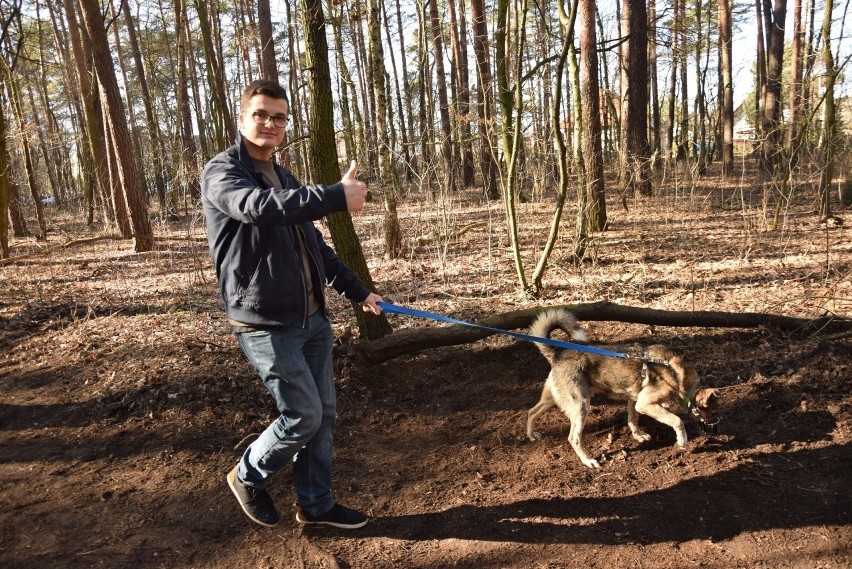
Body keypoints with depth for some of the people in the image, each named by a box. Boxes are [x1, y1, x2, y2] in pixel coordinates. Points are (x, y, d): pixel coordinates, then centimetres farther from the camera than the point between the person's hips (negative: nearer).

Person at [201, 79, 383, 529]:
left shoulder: (284, 179, 18)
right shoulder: (222, 171, -7)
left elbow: (315, 247, 23)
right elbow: (257, 207, -31)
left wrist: (357, 291, 20)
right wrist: (336, 196, -40)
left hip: (312, 318, 8)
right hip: (267, 324, -8)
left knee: (324, 413, 11)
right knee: (303, 415, -5)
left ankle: (315, 504, 28)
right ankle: (248, 476, 24)